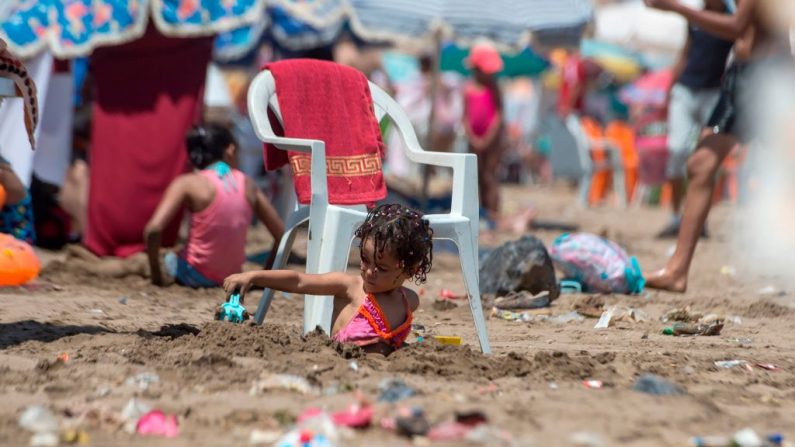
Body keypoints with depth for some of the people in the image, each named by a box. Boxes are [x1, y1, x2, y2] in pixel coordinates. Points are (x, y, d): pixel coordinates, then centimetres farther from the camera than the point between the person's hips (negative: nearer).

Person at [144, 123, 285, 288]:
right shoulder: (246, 184, 0)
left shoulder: (188, 184, -10)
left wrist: (155, 273, -8)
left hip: (196, 276, -3)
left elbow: (153, 229, -21)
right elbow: (281, 234, 3)